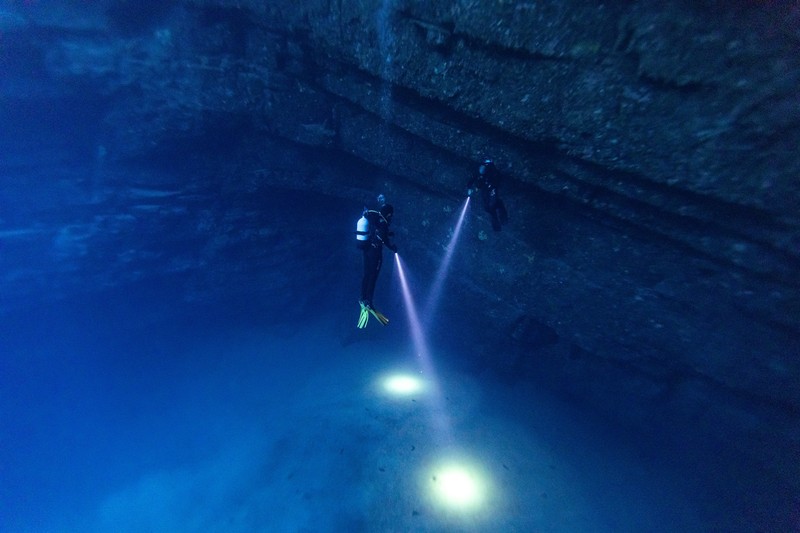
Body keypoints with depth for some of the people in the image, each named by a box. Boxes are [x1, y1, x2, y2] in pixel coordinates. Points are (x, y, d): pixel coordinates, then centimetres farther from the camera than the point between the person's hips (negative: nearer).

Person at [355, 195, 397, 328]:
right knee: (373, 277, 1)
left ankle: (363, 299, 29)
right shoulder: (382, 223, -19)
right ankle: (368, 303, 8)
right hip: (375, 252, -8)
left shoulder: (373, 216, 3)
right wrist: (393, 248, -3)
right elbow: (385, 240, -18)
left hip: (366, 248, 8)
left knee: (366, 275, 17)